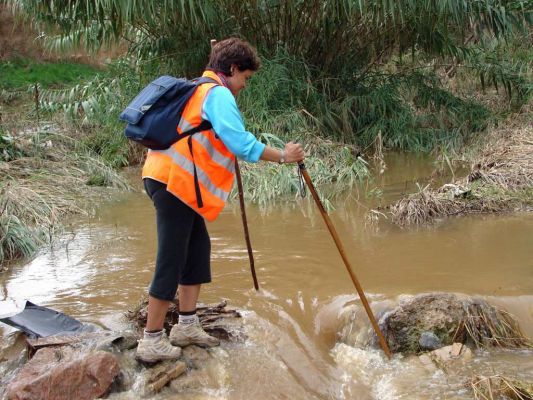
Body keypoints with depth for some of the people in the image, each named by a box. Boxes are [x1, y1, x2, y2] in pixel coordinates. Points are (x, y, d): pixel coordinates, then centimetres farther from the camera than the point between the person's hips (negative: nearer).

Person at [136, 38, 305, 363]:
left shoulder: (200, 88, 21)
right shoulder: (218, 95, -11)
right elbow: (241, 143, -20)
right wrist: (282, 156, -11)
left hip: (173, 181, 10)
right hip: (175, 183, -10)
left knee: (197, 248, 15)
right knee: (172, 260, -6)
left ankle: (187, 326, 21)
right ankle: (152, 340, 0)